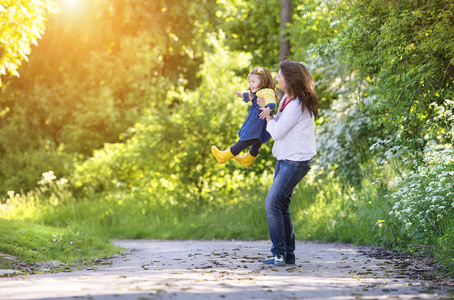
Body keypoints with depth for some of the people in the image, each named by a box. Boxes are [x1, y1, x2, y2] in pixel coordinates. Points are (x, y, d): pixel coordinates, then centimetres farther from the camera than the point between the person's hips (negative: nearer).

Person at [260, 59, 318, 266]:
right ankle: (287, 254, 16)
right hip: (284, 160, 10)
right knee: (280, 206, 10)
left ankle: (280, 252, -5)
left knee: (273, 204, -13)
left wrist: (267, 113, -2)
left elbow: (276, 132, -17)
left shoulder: (296, 106, -21)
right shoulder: (287, 98, 10)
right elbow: (278, 124, 19)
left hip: (296, 162, -10)